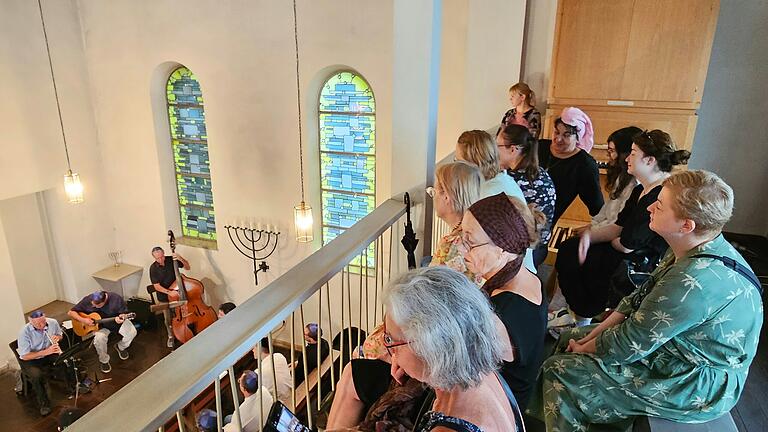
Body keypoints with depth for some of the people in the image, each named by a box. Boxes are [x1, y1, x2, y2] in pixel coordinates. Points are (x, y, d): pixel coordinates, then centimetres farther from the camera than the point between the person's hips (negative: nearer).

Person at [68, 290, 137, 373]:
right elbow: (71, 312, -9)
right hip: (100, 326, 0)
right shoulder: (87, 300, -20)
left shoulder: (116, 299, -24)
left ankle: (120, 347, 13)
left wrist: (121, 318, -36)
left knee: (132, 332, -23)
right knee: (99, 339, -32)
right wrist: (82, 320, -24)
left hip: (116, 321, 0)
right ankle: (104, 360, -1)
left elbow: (123, 313, -13)